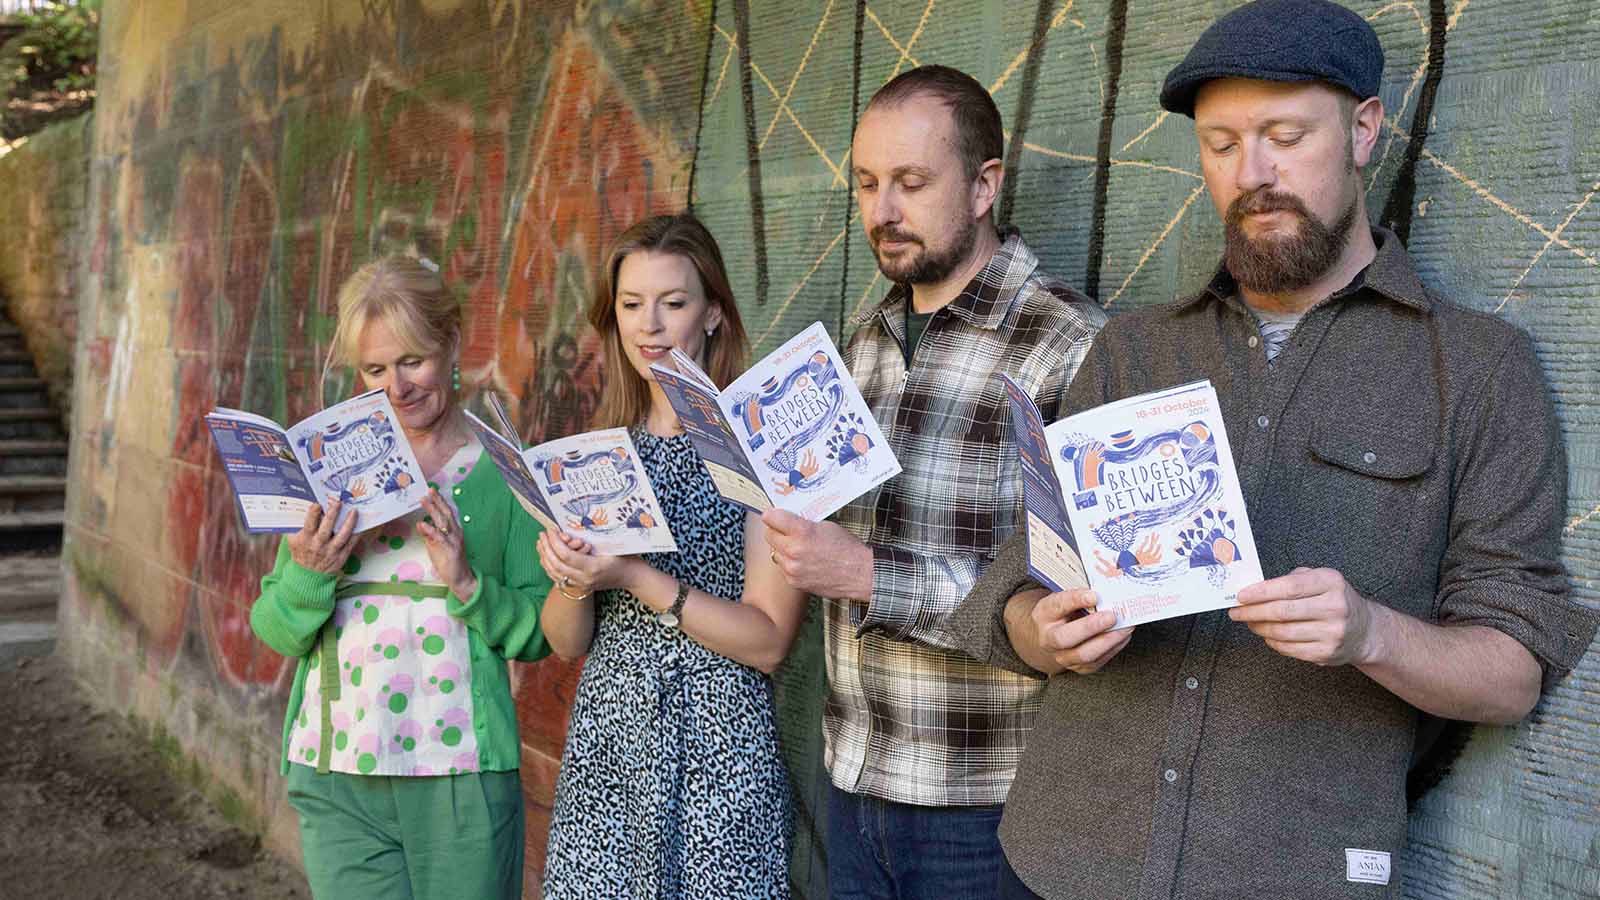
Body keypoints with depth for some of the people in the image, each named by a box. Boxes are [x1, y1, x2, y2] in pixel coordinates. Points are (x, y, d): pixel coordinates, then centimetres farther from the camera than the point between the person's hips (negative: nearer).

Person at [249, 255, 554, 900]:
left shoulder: (502, 471, 0)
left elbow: (540, 633, -1)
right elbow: (273, 631, 6)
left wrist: (466, 584, -17)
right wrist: (309, 573, -13)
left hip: (464, 780, -2)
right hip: (337, 779, 2)